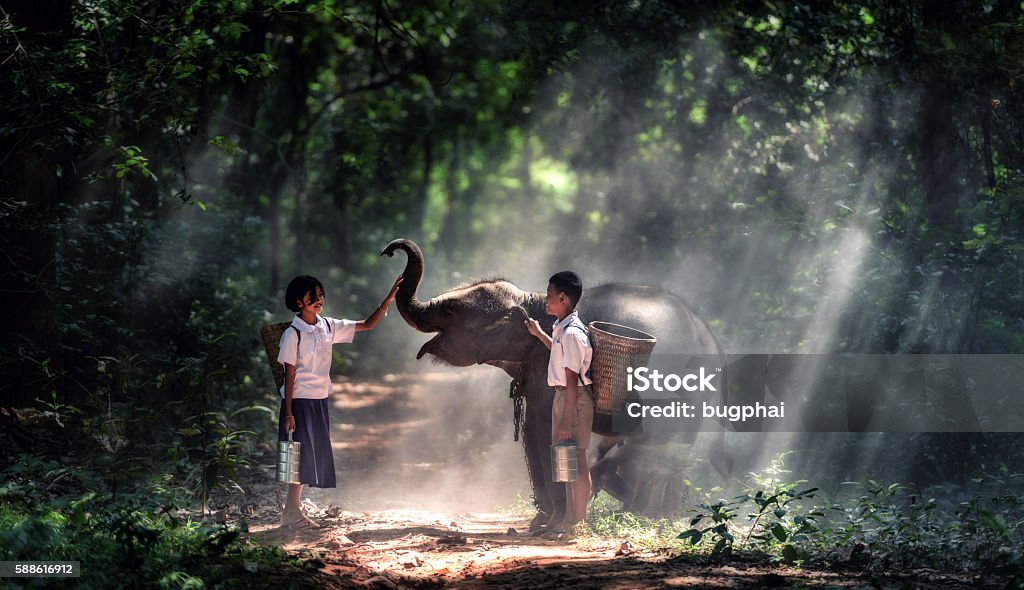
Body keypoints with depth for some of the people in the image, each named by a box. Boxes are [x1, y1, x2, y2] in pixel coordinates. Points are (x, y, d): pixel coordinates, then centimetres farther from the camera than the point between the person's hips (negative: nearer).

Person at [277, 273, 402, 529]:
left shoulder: (328, 327, 6)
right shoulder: (293, 334, -11)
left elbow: (367, 325, 8)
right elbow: (290, 375, -11)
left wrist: (389, 299, -3)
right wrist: (288, 412, -13)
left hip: (320, 400, 7)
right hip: (300, 400, -7)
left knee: (315, 455, 7)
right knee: (303, 453, -7)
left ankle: (293, 510, 13)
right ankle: (292, 510, 1)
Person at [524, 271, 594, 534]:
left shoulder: (571, 333, -20)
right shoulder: (563, 329, 10)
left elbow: (571, 379, -23)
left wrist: (566, 420, -24)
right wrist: (540, 334, 38)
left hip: (575, 399, -10)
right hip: (564, 396, 10)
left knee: (576, 460, -5)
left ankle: (579, 521, 0)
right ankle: (570, 518, 23)